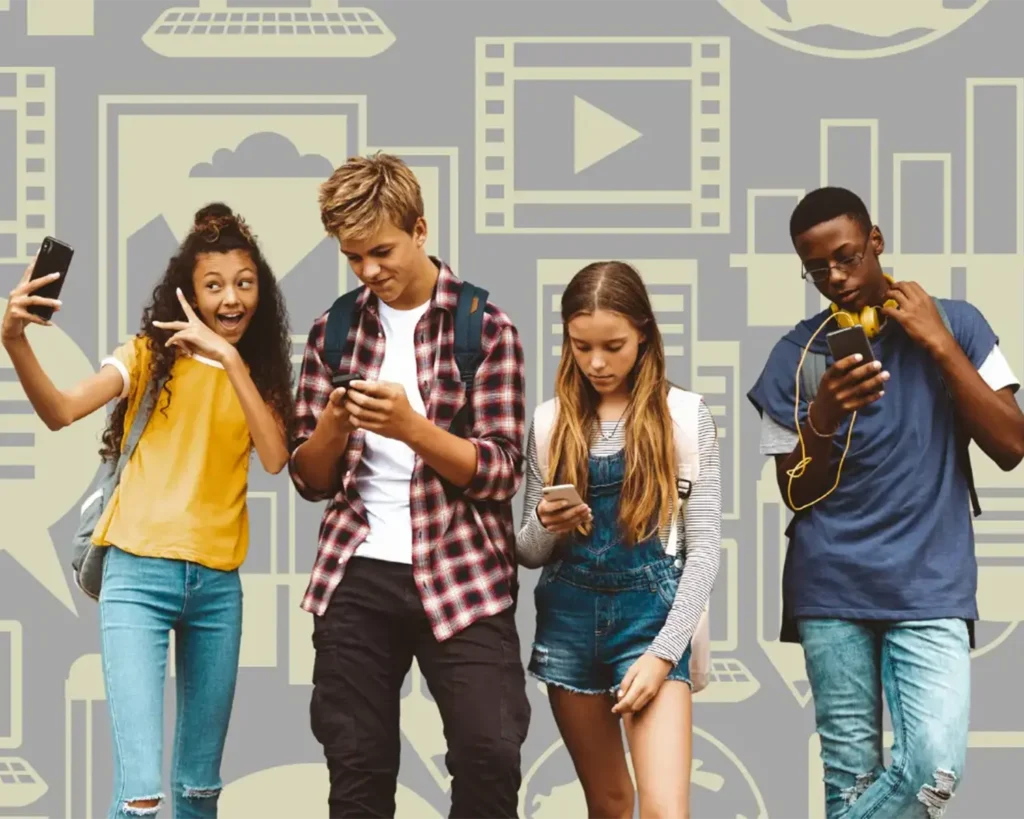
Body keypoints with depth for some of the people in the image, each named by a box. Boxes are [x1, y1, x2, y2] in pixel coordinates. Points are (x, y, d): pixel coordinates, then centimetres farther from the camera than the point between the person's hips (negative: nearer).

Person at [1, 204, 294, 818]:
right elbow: (62, 412, -14)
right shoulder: (151, 355, 1)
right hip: (140, 574, -4)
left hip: (218, 582, 4)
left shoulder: (260, 373, 11)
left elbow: (274, 458, -8)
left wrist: (230, 358, -16)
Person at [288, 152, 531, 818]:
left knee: (490, 753, -14)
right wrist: (332, 427, -13)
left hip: (460, 572, -3)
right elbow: (311, 480, 9)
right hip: (356, 576, 3)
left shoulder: (485, 327, -1)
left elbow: (501, 472, -7)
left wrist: (411, 427, -21)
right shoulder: (334, 332, 9)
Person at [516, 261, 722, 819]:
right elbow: (528, 552, 9)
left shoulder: (686, 417, -1)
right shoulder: (551, 421, 6)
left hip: (650, 613, -3)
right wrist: (546, 526, -14)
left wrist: (664, 650, -12)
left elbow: (704, 546, -3)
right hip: (569, 618, 3)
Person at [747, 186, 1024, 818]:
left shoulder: (956, 323, 3)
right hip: (831, 590, 1)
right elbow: (797, 496, 7)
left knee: (935, 768, -17)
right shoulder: (795, 356, 4)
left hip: (931, 586, -1)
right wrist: (823, 418, -13)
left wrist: (941, 345, -11)